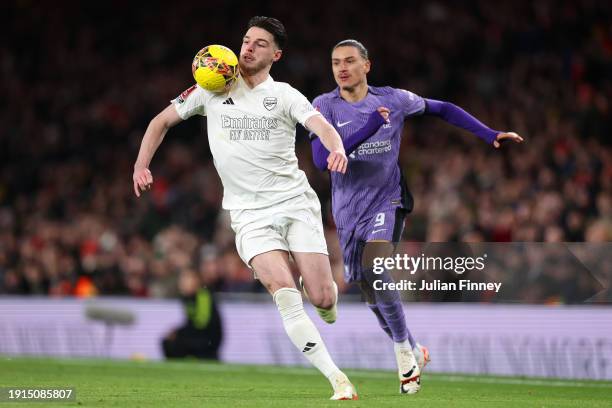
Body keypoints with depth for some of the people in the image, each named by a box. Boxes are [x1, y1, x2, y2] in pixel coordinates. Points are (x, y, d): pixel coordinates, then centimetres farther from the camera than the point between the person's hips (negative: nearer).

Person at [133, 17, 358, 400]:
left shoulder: (284, 95, 4)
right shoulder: (212, 89, 8)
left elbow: (320, 124, -13)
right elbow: (163, 120, 16)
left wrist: (337, 149, -35)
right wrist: (142, 164, 2)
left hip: (295, 202, 0)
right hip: (249, 214, 0)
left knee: (323, 299, -7)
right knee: (286, 295, -21)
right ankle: (338, 380, -19)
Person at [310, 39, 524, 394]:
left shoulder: (392, 99, -1)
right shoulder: (325, 106, -5)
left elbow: (442, 110, 14)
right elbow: (321, 159, -18)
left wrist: (489, 135, 8)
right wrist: (366, 130, -28)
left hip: (387, 201, -2)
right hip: (349, 211, 2)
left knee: (376, 270, -27)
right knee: (373, 296, 5)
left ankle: (403, 349, -11)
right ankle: (414, 352, 27)